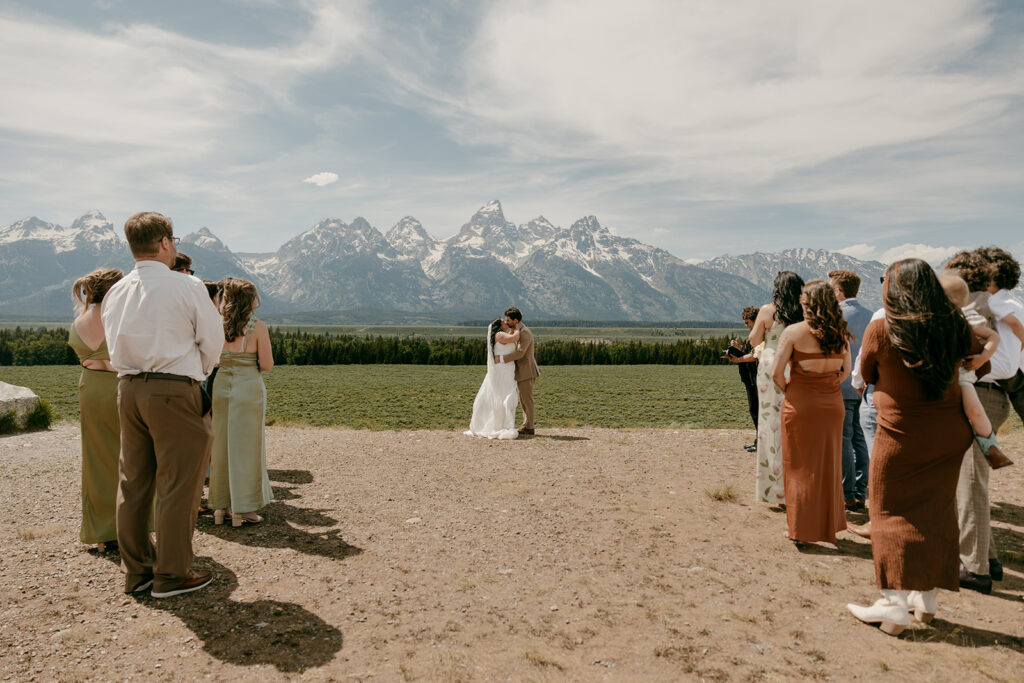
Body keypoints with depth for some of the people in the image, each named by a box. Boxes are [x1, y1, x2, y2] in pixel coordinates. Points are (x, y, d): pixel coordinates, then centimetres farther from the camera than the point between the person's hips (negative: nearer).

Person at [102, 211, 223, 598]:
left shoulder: (115, 292, 8)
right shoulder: (187, 287, -8)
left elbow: (115, 345, 13)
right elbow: (212, 340, -3)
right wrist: (197, 374, 15)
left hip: (128, 388, 6)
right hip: (174, 391, -6)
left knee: (133, 483, 13)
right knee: (176, 484, 2)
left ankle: (136, 570, 24)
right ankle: (171, 575, 9)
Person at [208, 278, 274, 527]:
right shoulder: (258, 327, -9)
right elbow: (267, 365, -8)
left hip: (221, 387, 4)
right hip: (249, 387, -4)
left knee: (221, 446, 13)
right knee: (246, 448, 3)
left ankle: (221, 506, 21)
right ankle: (243, 510, 8)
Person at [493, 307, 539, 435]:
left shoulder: (524, 332, -17)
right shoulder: (517, 332, 15)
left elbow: (520, 353, -26)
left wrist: (501, 359, -24)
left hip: (526, 372, -10)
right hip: (521, 372, 10)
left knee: (526, 399, -4)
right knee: (523, 400, 12)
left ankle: (528, 427, 1)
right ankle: (526, 425, 17)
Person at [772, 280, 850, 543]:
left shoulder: (793, 332, -11)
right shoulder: (840, 333, 2)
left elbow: (777, 373, -14)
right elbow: (846, 371, 9)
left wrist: (787, 390, 3)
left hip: (800, 404, -4)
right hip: (832, 405, 4)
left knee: (801, 468, 7)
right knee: (829, 467, 16)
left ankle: (802, 530, 13)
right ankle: (829, 526, 28)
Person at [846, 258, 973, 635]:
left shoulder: (881, 330, -15)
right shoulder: (954, 326, -4)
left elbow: (867, 375, -1)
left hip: (901, 437, -4)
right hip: (948, 435, 5)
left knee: (893, 514, 6)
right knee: (937, 515, 14)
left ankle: (895, 604, 6)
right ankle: (927, 599, 26)